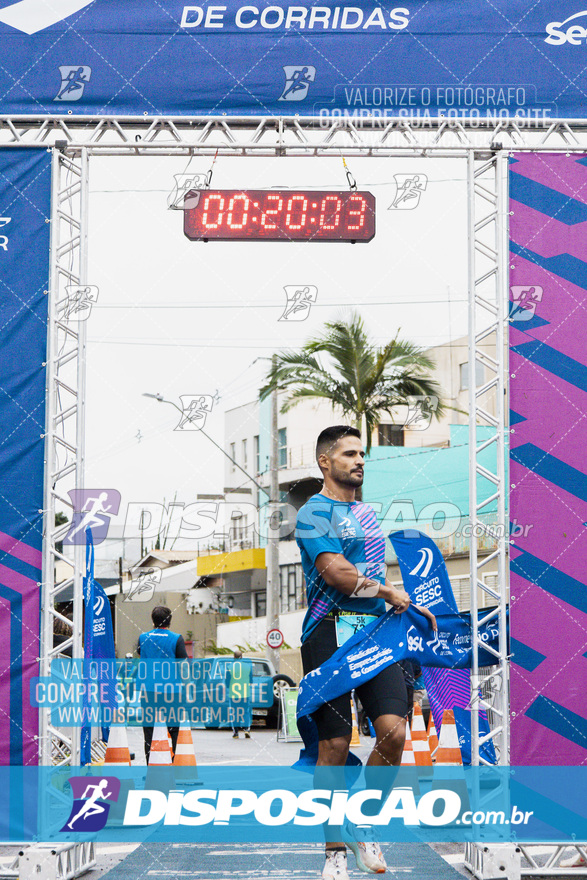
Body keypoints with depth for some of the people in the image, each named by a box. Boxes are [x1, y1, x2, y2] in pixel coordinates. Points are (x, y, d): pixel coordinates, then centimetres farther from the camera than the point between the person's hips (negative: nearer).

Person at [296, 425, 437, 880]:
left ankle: (365, 826, 9)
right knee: (334, 746, -4)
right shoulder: (313, 514, -4)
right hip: (331, 635, -6)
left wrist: (408, 608, 21)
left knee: (393, 731, -11)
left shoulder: (368, 513, 21)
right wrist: (390, 593, -4)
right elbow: (338, 574, -16)